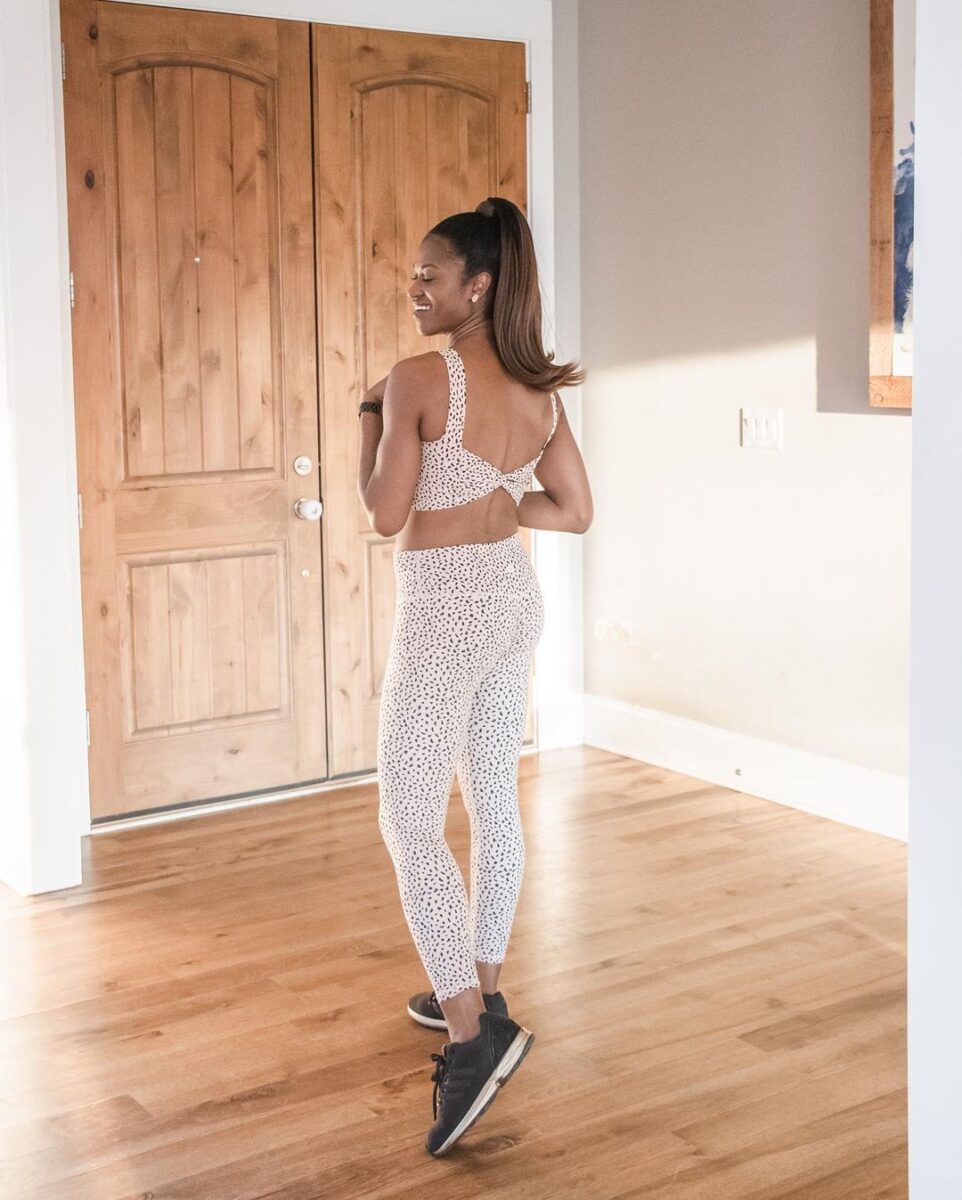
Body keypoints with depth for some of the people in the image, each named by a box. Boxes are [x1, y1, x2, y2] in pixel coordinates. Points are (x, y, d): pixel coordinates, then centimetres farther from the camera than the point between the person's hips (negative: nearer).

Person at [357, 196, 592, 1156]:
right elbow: (573, 512, 9)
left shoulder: (420, 376, -17)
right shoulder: (540, 388, 5)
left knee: (409, 823, -4)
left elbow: (384, 516, -15)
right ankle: (479, 991, 31)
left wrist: (369, 414, -2)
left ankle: (472, 1033, -10)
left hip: (444, 609, -8)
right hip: (514, 597, 8)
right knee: (494, 801, 17)